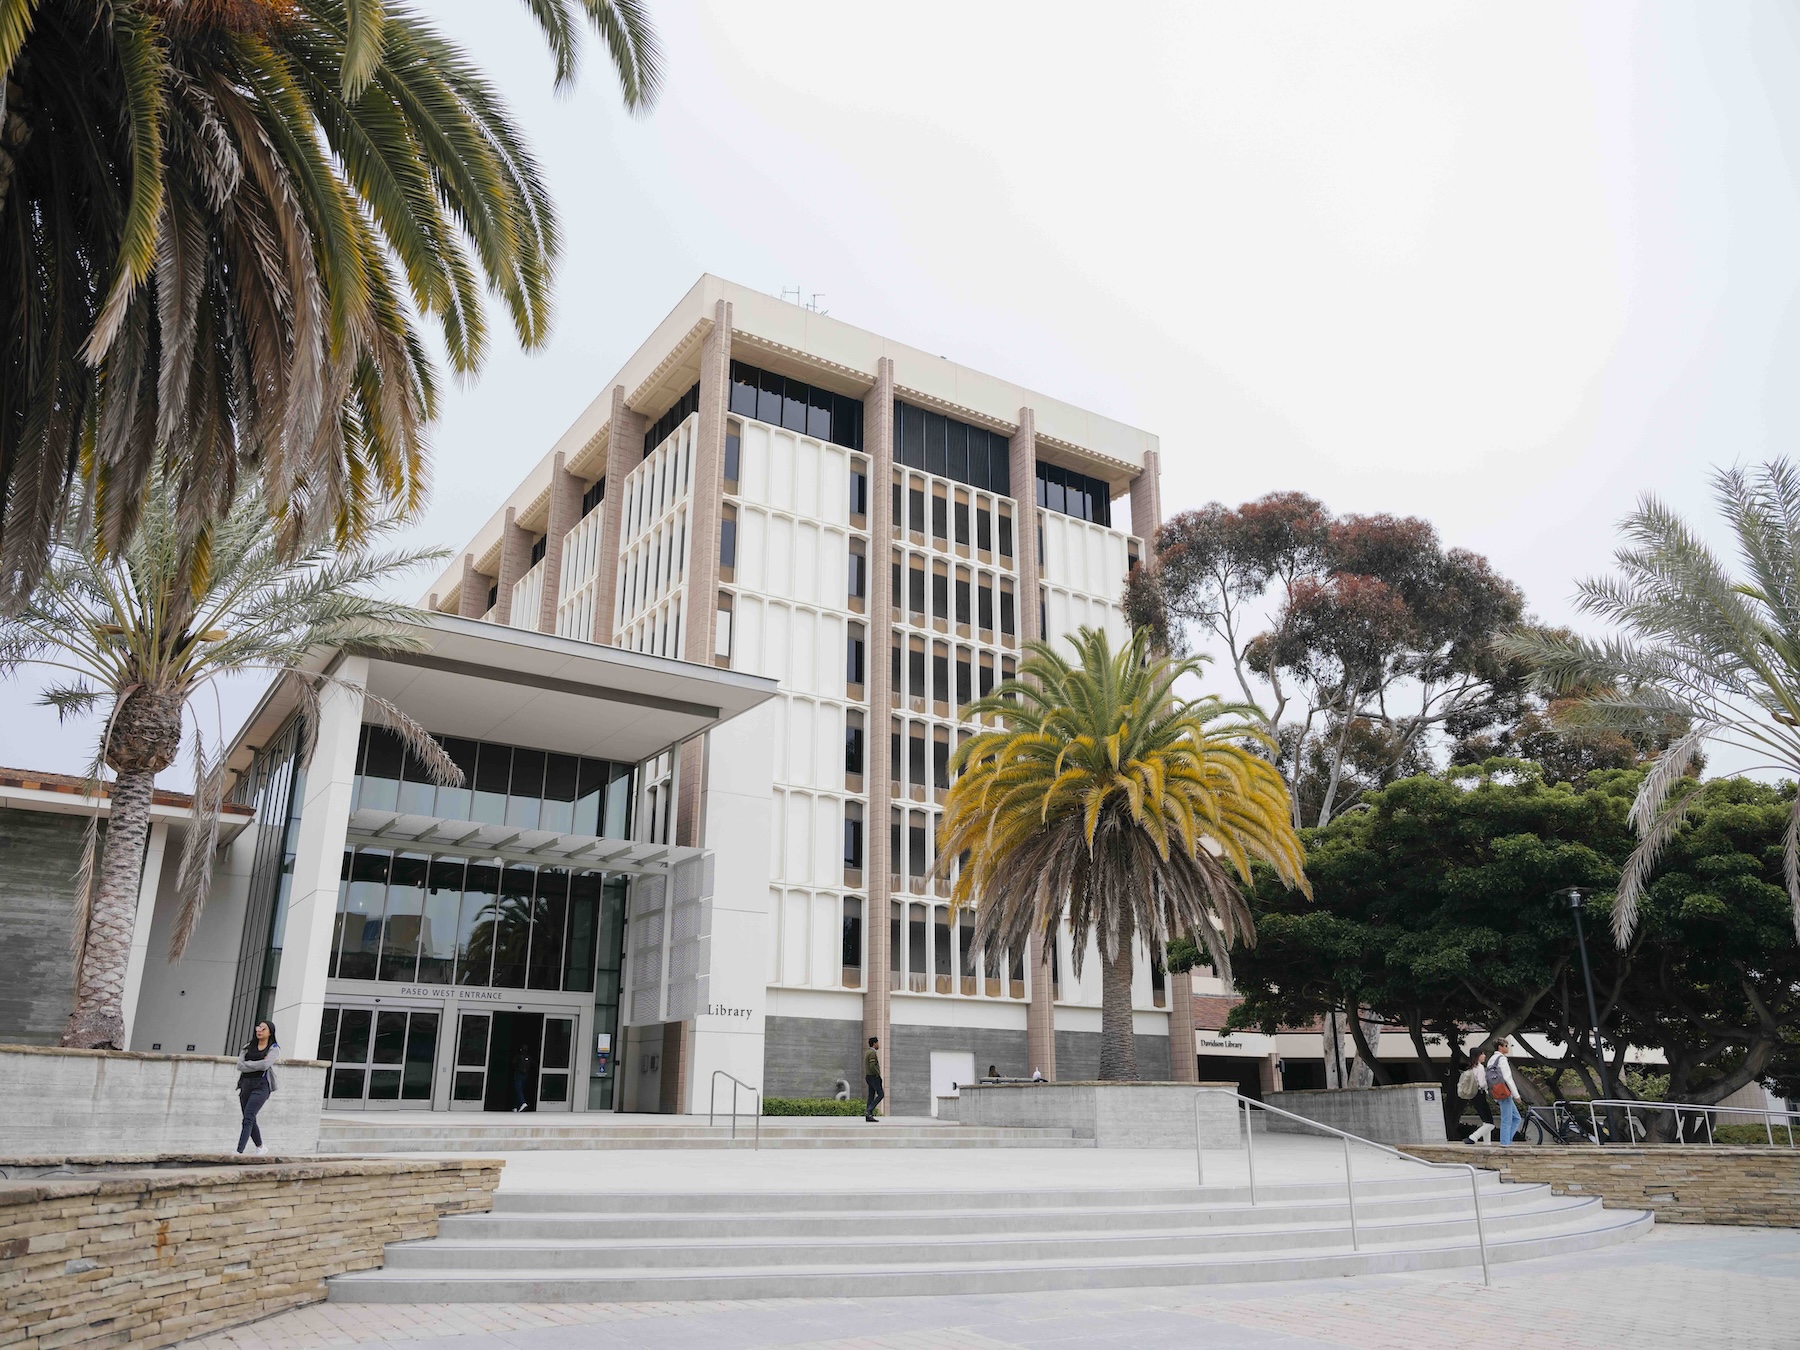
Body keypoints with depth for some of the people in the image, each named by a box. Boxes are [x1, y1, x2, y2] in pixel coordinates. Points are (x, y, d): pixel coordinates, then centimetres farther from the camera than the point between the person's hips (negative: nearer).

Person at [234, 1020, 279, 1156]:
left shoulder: (273, 1048, 2)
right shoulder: (248, 1047, 14)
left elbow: (265, 1065, -14)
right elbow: (240, 1065, 0)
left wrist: (248, 1064, -3)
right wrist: (258, 1065, -8)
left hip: (261, 1085, -5)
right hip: (246, 1083, 5)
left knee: (248, 1118, -17)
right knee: (250, 1120, 10)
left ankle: (239, 1151, -22)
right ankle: (260, 1147, 28)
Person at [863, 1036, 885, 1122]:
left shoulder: (868, 1053, 17)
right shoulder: (873, 1052, -16)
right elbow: (872, 1066, -26)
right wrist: (879, 1075, -15)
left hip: (869, 1077, 10)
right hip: (874, 1077, -10)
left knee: (872, 1096, 6)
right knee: (881, 1095, -6)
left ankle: (869, 1116, 2)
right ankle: (868, 1110, -14)